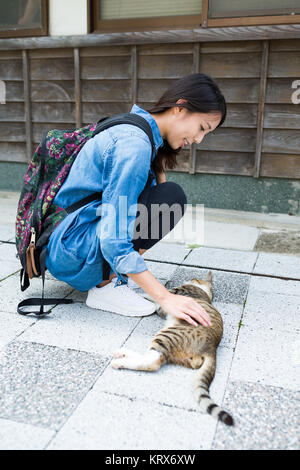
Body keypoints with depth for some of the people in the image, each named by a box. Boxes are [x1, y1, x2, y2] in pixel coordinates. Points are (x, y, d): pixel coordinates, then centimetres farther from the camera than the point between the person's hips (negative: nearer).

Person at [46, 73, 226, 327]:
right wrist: (165, 297, -27)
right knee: (172, 197, -20)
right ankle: (104, 287, -11)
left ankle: (110, 275, 7)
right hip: (69, 252, -9)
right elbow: (114, 242, -27)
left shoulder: (137, 128, 8)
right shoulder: (134, 146, -23)